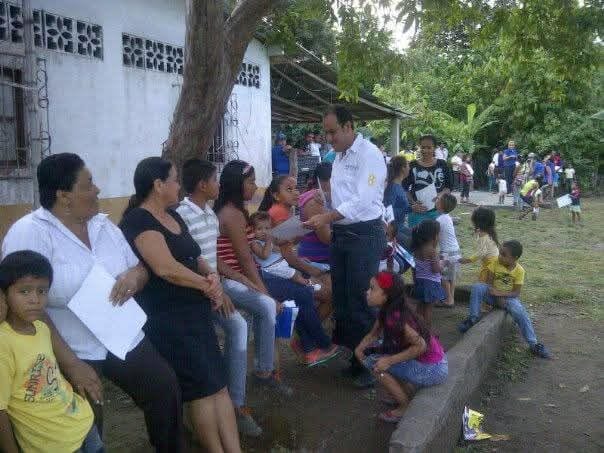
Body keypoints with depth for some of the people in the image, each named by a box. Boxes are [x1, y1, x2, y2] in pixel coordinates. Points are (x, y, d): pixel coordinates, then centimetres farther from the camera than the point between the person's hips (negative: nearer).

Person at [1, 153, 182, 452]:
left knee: (166, 391, 8)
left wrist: (135, 275, -14)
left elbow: (141, 267, 12)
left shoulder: (103, 224, 5)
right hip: (71, 353, -5)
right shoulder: (28, 233, -15)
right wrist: (71, 364, -22)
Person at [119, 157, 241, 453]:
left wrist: (213, 278, -4)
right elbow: (166, 268, -24)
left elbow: (193, 259, 18)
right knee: (202, 387, -2)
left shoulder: (173, 216, 15)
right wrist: (207, 285, -10)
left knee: (219, 384, 6)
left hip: (195, 312, 8)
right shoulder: (139, 220, -14)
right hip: (166, 319, -8)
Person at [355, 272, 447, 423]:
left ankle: (406, 406, 1)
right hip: (426, 361, 9)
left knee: (374, 362, -12)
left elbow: (421, 346, -26)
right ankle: (408, 390, 20)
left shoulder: (395, 317, -26)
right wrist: (360, 348, -11)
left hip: (432, 370, -9)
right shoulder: (386, 311, 1)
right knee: (375, 354, 13)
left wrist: (389, 361, -23)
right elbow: (373, 334, 7)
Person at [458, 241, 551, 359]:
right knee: (477, 287, -28)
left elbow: (516, 293, -13)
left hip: (509, 297, -1)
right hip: (494, 295, 1)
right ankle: (474, 318, -18)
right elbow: (489, 282, -7)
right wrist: (498, 298, -19)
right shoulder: (495, 263, -8)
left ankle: (534, 344, -19)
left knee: (521, 313, -29)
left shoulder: (519, 271, -11)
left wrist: (500, 293, -28)